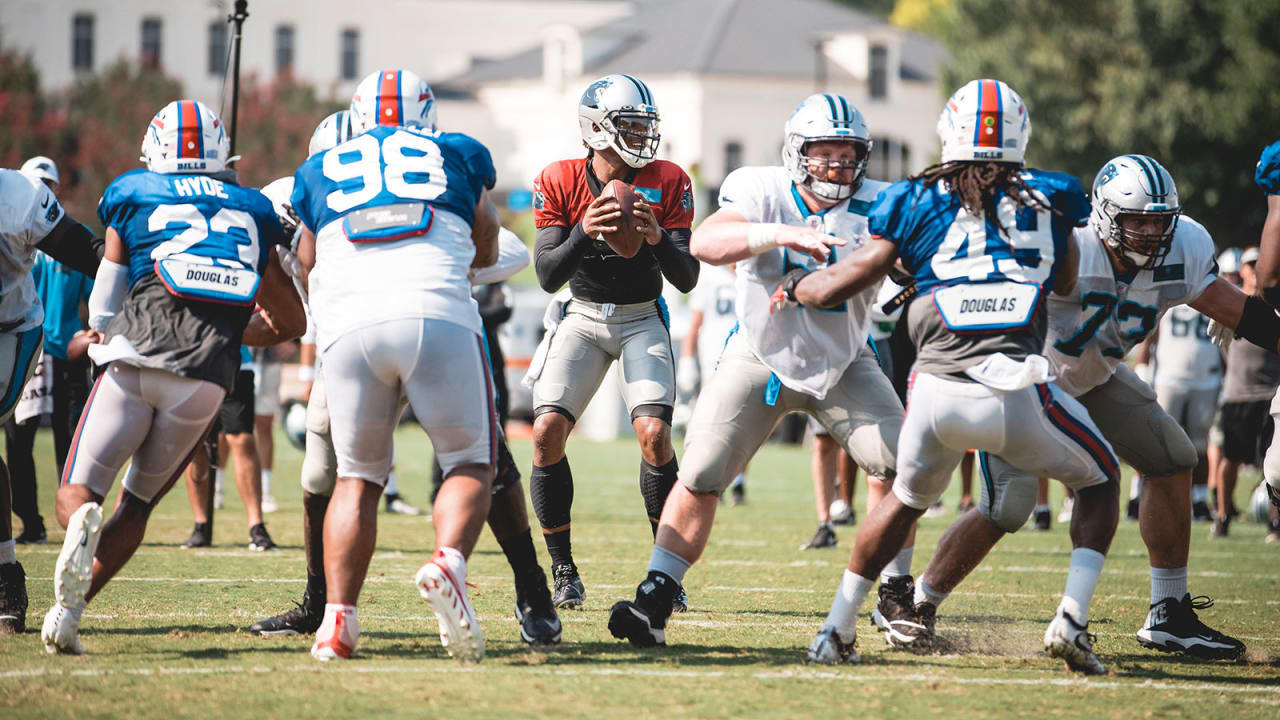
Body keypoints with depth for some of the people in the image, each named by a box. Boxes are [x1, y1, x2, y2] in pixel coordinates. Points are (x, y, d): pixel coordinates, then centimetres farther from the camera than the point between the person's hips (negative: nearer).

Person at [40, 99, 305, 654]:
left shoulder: (130, 196, 14)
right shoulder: (253, 211, 21)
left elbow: (104, 311, 17)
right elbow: (291, 323, 28)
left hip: (134, 360, -2)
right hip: (205, 379, 2)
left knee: (76, 493, 7)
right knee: (139, 501, 17)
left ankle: (82, 525, -30)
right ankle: (70, 607, -3)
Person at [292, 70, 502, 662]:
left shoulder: (319, 173, 25)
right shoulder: (456, 155, 23)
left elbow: (310, 269, 37)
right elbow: (486, 250, 37)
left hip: (349, 325, 1)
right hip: (438, 317, -1)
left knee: (357, 478, 13)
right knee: (469, 462, 10)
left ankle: (337, 617, -1)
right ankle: (449, 562, -19)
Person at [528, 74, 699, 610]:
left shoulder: (668, 184, -10)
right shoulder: (559, 183, -10)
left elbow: (687, 280, -12)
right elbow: (547, 276, -14)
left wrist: (657, 236, -31)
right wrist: (583, 233, -32)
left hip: (642, 319, -1)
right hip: (582, 318, 1)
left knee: (654, 434, -20)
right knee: (548, 433, -15)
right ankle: (564, 574, -1)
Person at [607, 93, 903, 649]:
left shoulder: (874, 207, -11)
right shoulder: (762, 192, -16)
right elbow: (704, 243, -33)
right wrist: (783, 235, -46)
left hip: (842, 364, 1)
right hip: (761, 357, -1)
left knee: (899, 462, -13)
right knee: (700, 477, -9)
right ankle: (655, 601, 0)